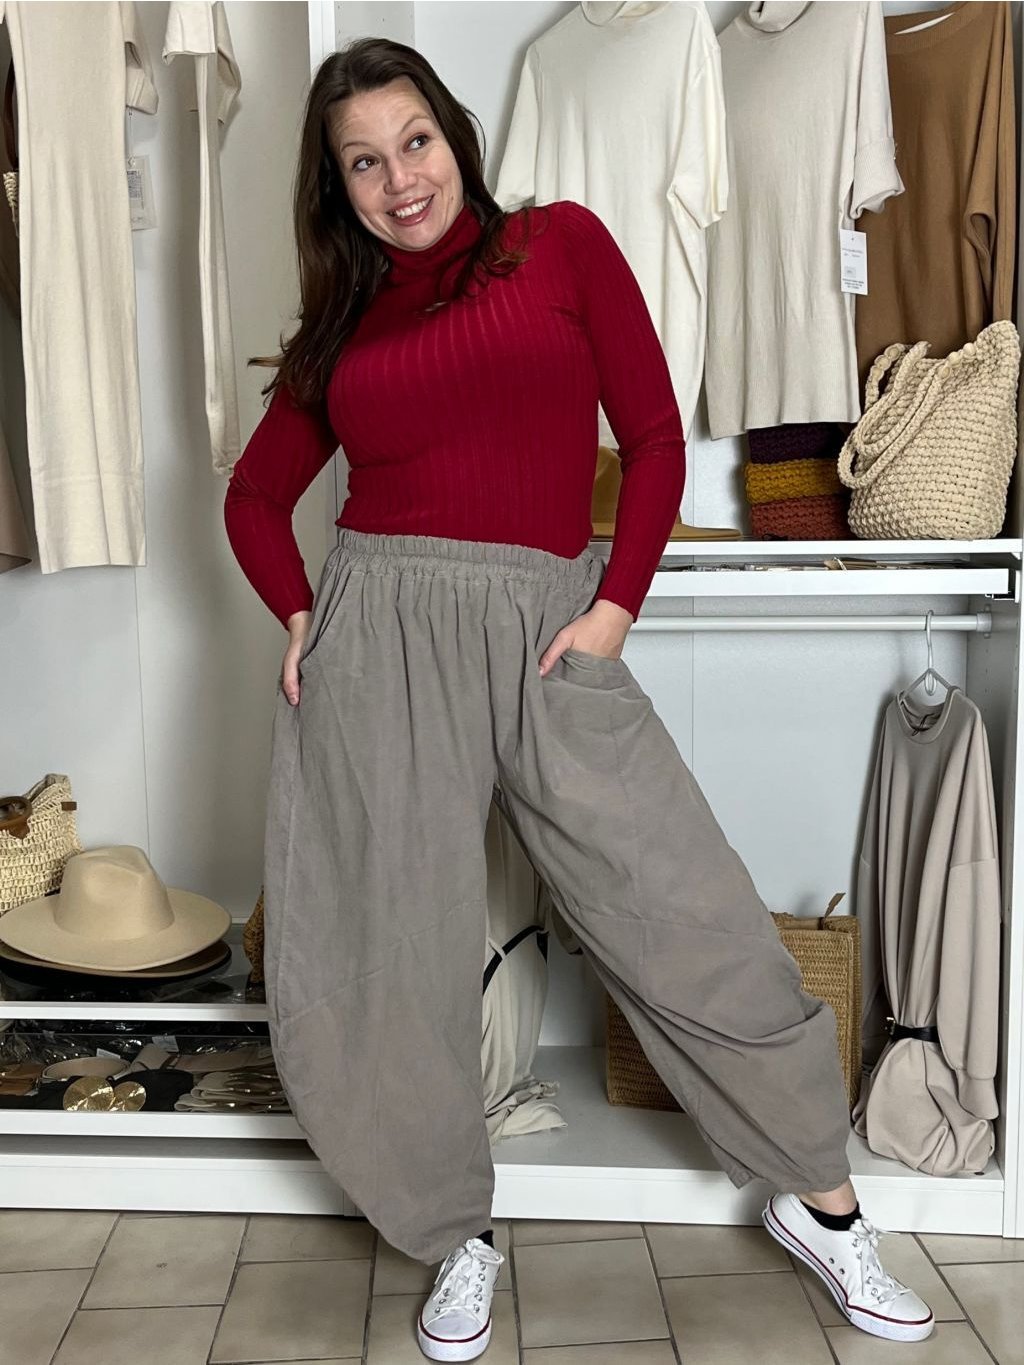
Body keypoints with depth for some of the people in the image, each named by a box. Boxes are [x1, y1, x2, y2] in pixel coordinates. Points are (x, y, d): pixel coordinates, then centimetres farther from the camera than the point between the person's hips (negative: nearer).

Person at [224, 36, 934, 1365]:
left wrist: (619, 604, -6)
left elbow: (655, 434, 3)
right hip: (380, 638, 3)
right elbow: (256, 494, 22)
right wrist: (298, 615, 6)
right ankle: (462, 1237, 29)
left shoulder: (561, 242, 8)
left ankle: (822, 1201, 23)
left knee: (695, 922, -1)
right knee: (384, 963, 5)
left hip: (548, 636, -2)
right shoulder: (341, 325, 14)